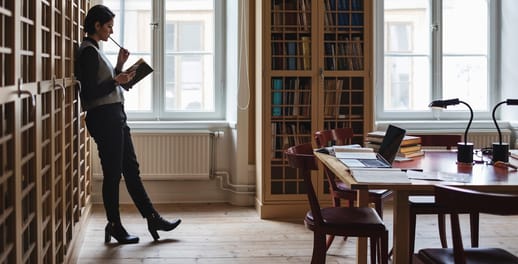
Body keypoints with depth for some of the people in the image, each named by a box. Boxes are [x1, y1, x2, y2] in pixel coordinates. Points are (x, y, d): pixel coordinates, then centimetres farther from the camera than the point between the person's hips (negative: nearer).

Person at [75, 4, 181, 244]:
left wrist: (119, 66, 12)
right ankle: (114, 226, 9)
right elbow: (90, 93, -19)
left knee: (131, 169, 11)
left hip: (114, 116, 10)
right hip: (103, 117, -10)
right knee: (113, 173, -2)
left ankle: (153, 219, 17)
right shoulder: (88, 52, -13)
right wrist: (117, 81, -19)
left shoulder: (95, 51, 17)